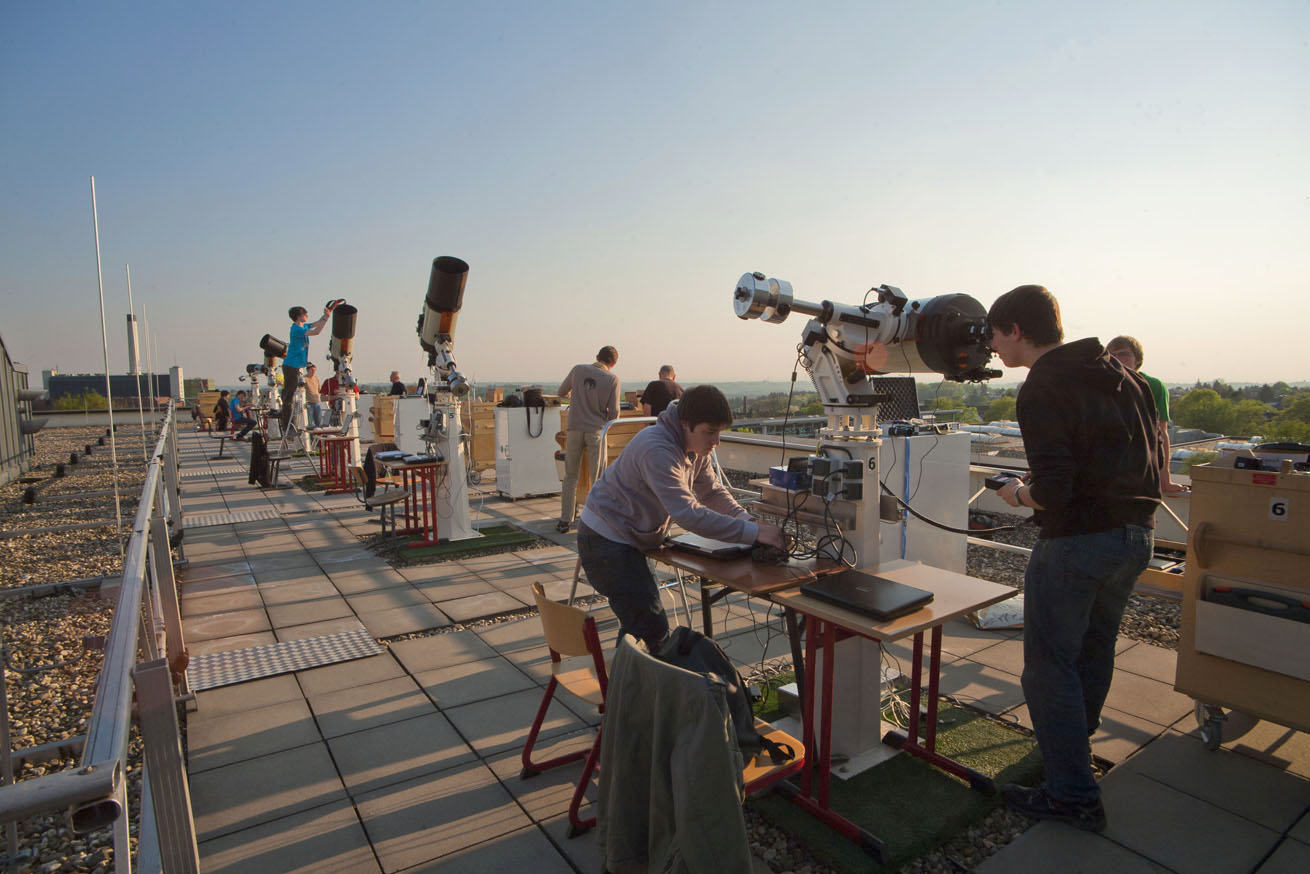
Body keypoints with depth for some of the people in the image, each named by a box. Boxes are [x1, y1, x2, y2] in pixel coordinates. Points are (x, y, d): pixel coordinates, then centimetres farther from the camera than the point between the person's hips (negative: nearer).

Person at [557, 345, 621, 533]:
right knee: (598, 478, 6)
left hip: (575, 429, 2)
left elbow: (561, 392, 15)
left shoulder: (578, 370, 1)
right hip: (597, 431, -2)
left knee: (570, 476, 11)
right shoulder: (612, 379, -6)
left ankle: (565, 520, 13)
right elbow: (614, 412, -7)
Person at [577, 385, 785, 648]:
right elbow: (688, 514, -37)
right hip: (607, 541, -10)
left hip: (627, 538, 10)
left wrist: (748, 520, -8)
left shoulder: (695, 447, 1)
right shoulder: (657, 450, -30)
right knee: (652, 629, -11)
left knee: (638, 623, 22)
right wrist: (752, 532, -38)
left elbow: (712, 492, 10)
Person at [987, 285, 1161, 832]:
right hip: (1136, 534, 9)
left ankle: (1072, 796, 11)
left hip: (1077, 541, -9)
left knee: (1050, 664, 3)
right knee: (1095, 648, 25)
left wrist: (1019, 495, -5)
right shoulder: (1121, 376, 9)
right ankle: (1076, 742, 46)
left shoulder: (1042, 390, -17)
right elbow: (1154, 460, 12)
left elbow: (1054, 490, -24)